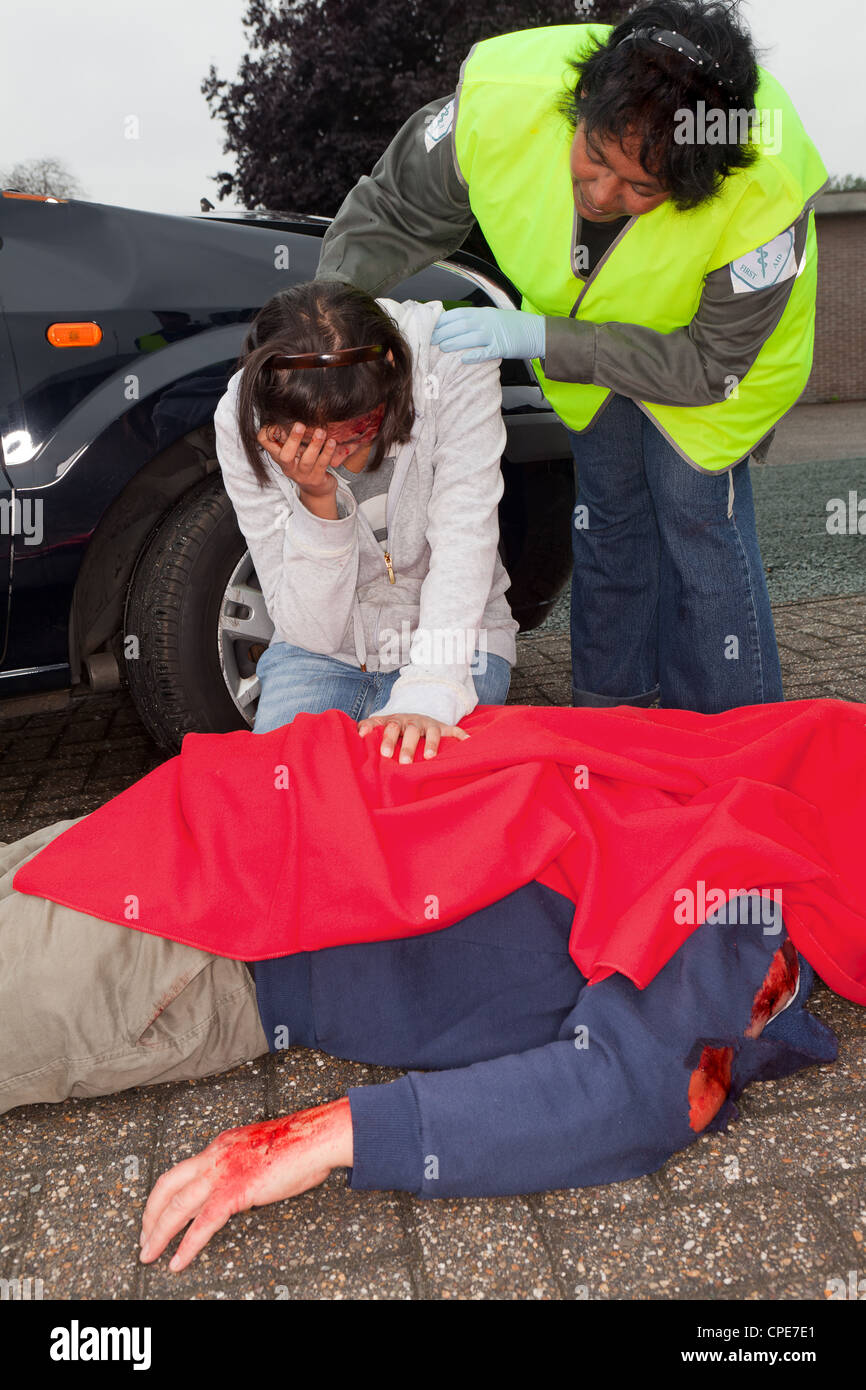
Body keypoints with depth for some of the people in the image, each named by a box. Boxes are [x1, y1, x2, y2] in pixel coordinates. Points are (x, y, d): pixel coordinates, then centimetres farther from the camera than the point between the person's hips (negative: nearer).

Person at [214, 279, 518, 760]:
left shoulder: (455, 370, -23)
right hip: (323, 652, 1)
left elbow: (464, 543, -29)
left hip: (450, 643, -1)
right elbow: (312, 633, -19)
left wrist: (427, 696, -43)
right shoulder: (241, 422, -19)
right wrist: (317, 500, -34)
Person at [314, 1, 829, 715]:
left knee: (698, 515, -11)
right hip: (584, 345, 4)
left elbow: (710, 362, -32)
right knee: (607, 514, 10)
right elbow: (388, 215, -17)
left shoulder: (766, 191, -41)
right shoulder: (498, 102, -34)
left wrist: (540, 339, -41)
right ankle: (609, 712, 27)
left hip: (713, 347, -3)